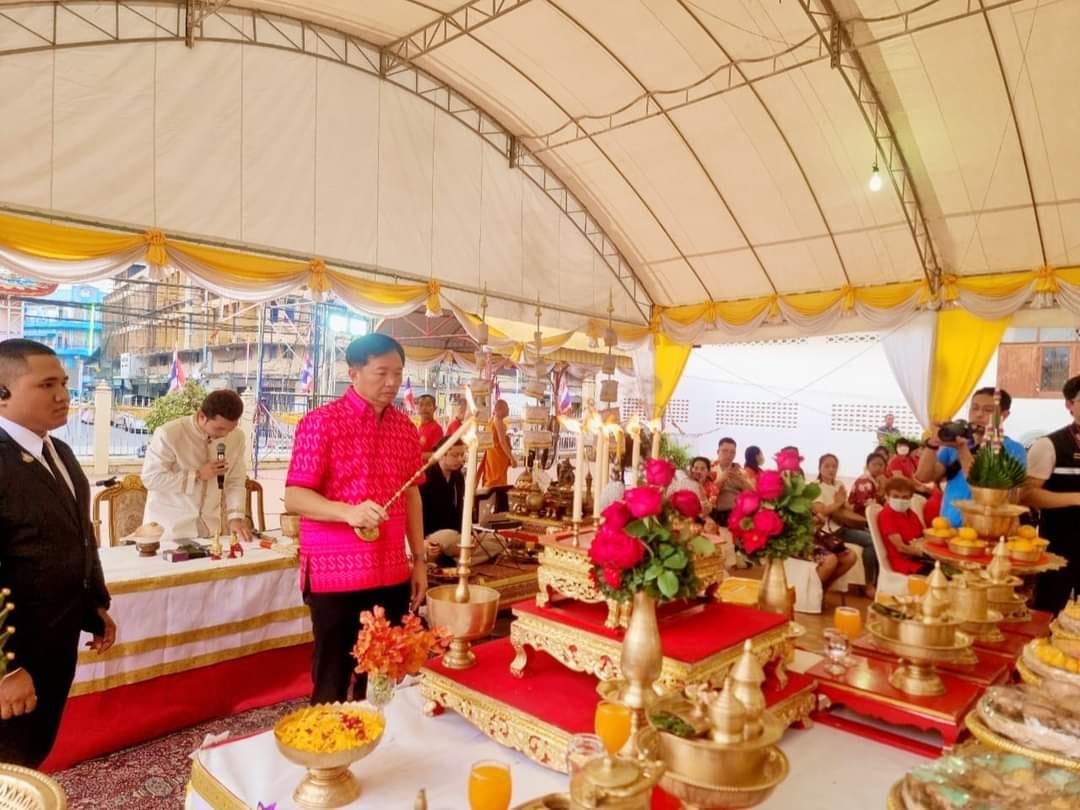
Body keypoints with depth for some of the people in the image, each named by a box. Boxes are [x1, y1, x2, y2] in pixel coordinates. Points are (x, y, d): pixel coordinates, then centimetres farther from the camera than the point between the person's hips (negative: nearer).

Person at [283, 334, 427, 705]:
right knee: (333, 682, 6)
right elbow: (294, 497, -12)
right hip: (336, 574, -5)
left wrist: (419, 560, 11)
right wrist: (348, 511, -29)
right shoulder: (321, 422, -9)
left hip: (393, 574, 5)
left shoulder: (405, 427, 8)